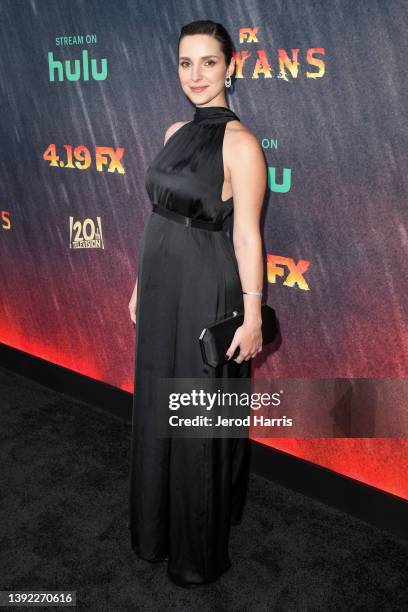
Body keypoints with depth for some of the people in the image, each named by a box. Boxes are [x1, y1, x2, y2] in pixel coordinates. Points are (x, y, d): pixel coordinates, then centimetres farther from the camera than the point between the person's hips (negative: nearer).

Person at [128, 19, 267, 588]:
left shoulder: (239, 141, -12)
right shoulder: (176, 132, 10)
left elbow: (246, 234, -15)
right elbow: (160, 215, 13)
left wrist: (252, 315, -16)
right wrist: (141, 284, 16)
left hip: (206, 291, -8)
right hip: (161, 286, 8)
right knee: (157, 406, 18)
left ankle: (201, 550, 29)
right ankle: (158, 527, 42)